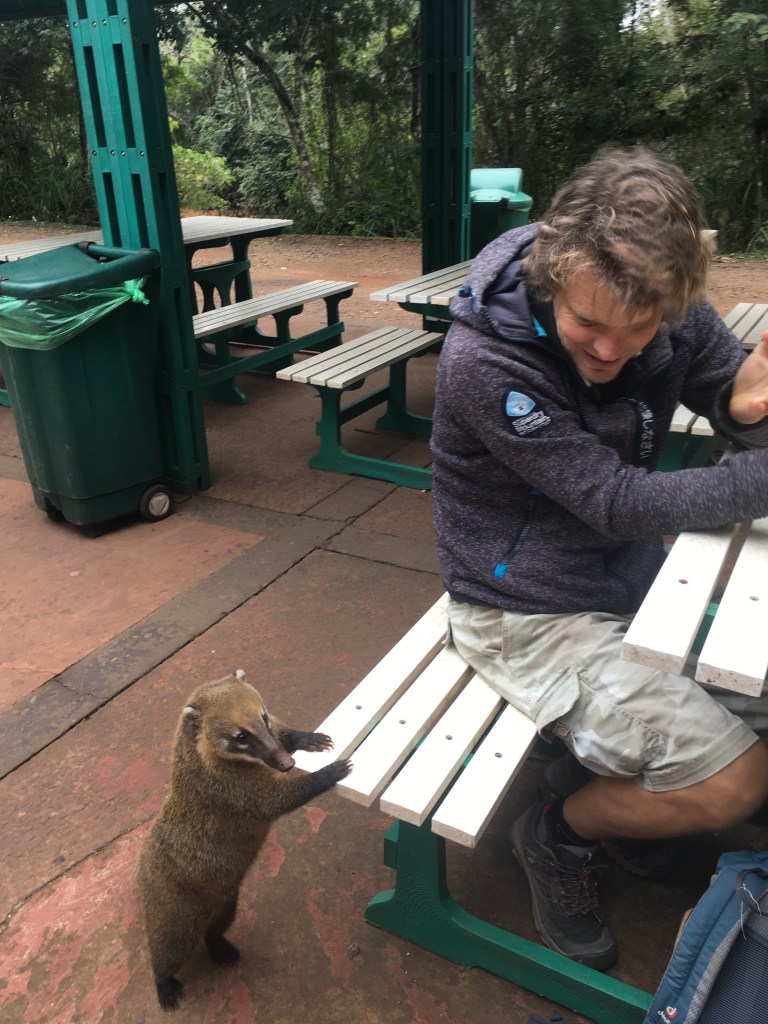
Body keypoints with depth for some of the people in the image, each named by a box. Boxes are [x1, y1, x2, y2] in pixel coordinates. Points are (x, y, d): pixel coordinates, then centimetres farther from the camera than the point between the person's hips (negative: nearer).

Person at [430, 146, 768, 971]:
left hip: (634, 569, 7)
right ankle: (558, 835, 14)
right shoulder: (482, 362, -26)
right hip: (533, 610, -7)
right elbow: (619, 502, -26)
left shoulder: (670, 311, -9)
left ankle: (635, 797, 28)